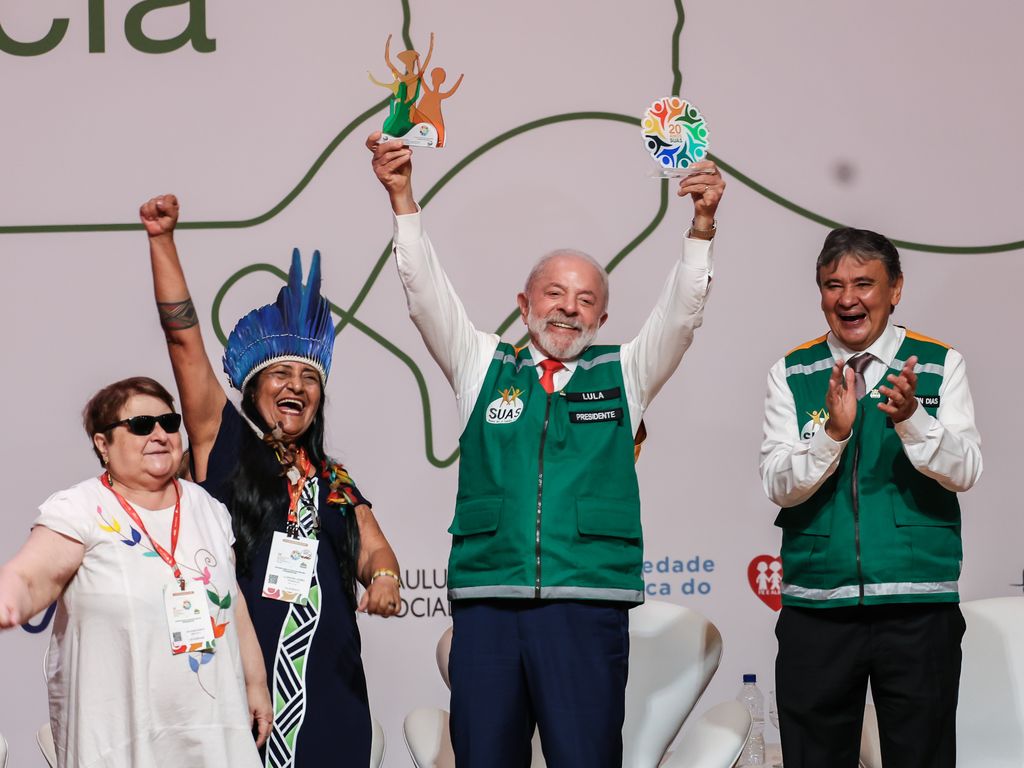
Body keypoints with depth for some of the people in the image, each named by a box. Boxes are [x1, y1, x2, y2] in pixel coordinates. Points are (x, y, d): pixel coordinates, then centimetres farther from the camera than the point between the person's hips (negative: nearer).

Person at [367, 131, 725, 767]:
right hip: (486, 600, 1)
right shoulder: (484, 368, 15)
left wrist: (702, 224, -11)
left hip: (588, 603, -1)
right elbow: (428, 293, 7)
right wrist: (402, 197, -4)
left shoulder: (623, 374, 15)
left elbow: (682, 311, 4)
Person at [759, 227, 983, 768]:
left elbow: (965, 472, -6)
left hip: (919, 607, -1)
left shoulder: (940, 366, 4)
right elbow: (778, 485, -3)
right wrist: (833, 431, -20)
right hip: (816, 607, 1)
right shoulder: (792, 374, 6)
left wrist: (911, 417, -23)